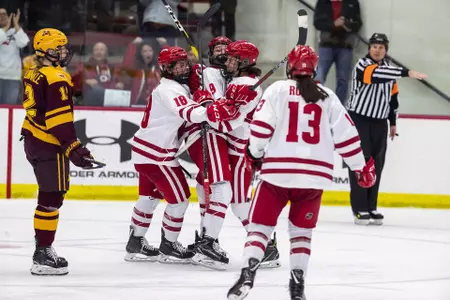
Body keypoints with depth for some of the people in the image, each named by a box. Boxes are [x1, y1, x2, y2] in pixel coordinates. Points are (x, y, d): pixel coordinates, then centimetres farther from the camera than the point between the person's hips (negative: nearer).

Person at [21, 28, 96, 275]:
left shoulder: (33, 74, 11)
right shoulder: (57, 78, -18)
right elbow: (60, 117, -23)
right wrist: (73, 147, -23)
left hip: (33, 140, 10)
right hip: (49, 146, -10)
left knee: (48, 196, 18)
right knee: (52, 199, -7)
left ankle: (43, 250, 23)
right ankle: (42, 255, -8)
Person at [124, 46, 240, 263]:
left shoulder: (179, 87, 13)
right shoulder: (170, 90, -21)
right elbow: (189, 114, -38)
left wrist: (201, 99, -13)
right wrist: (218, 111, -54)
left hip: (145, 149, 11)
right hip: (156, 153, -11)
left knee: (150, 196, 21)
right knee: (180, 197, -3)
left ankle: (136, 244, 29)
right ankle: (168, 246, 8)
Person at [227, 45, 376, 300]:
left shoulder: (278, 90, 3)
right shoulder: (328, 97, 10)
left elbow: (261, 126, -5)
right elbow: (346, 135, 9)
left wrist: (255, 154, 12)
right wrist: (361, 168, 19)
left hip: (278, 171, -2)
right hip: (315, 174, 2)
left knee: (261, 224, 7)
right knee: (302, 230, 17)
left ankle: (248, 274, -10)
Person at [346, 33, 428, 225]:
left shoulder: (387, 68, 9)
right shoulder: (363, 65, -14)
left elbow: (392, 95, 18)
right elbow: (376, 75, -35)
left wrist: (393, 122, 18)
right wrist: (407, 73, -42)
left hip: (379, 122, 7)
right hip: (359, 118, -7)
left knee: (376, 164, 6)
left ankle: (371, 207, 12)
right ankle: (360, 209, -7)